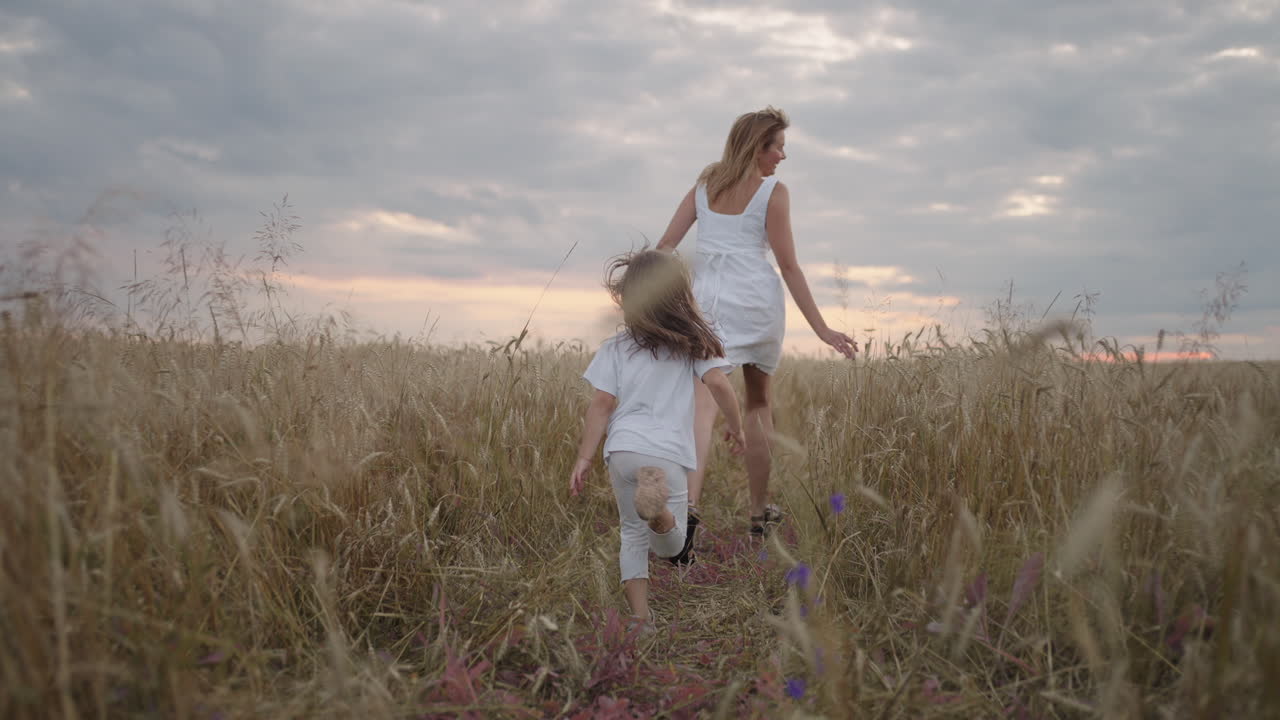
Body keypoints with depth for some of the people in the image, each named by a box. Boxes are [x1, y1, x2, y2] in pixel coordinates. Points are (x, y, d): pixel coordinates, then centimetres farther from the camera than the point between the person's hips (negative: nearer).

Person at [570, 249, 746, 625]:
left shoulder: (615, 348, 7)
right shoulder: (692, 342, 7)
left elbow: (602, 404, 1)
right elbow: (718, 383, -5)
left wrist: (584, 458, 4)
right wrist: (736, 426, 10)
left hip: (622, 450, 2)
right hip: (667, 453, -1)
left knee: (633, 533, 18)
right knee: (671, 548, 5)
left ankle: (640, 615, 9)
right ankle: (658, 506, -26)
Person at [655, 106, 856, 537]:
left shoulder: (704, 185, 11)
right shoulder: (773, 192, -2)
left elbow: (665, 246, 6)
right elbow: (788, 266, -4)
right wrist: (820, 328, -1)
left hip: (706, 297, 3)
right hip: (756, 299, -2)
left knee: (706, 400, -6)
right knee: (759, 402, 14)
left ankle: (689, 500, -27)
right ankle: (760, 511, 23)